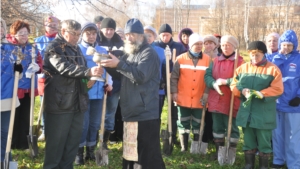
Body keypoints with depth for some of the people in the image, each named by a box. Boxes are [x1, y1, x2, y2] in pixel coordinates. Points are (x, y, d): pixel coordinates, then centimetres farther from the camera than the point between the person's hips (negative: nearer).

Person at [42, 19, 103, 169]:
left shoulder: (76, 48, 18)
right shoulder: (54, 48, -8)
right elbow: (65, 68, -25)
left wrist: (91, 77, 4)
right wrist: (89, 72, -37)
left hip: (77, 103, 8)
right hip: (60, 104, -8)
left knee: (73, 141, 13)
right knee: (56, 143, 0)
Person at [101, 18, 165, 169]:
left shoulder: (149, 53, -9)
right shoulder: (129, 54, 18)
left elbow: (140, 76, -22)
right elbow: (119, 75, 20)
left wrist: (119, 64, -25)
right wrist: (108, 65, 2)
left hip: (145, 114, -9)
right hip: (130, 112, 9)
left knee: (148, 155, -5)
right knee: (130, 153, 17)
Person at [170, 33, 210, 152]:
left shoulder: (207, 59, 1)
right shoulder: (181, 59, -1)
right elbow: (174, 77, 0)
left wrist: (207, 93, -6)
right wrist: (174, 92, -6)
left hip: (199, 100, 0)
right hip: (183, 99, 0)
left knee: (197, 124, 10)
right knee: (183, 124, 8)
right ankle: (184, 147, 19)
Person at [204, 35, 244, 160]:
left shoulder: (240, 62, -4)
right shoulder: (215, 61, 12)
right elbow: (207, 75, 3)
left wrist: (226, 82, -19)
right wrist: (214, 84, -17)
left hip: (231, 101, -5)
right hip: (215, 100, 5)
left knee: (231, 127, 5)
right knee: (217, 126, 14)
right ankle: (219, 150, 27)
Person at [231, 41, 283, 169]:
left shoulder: (273, 69, -4)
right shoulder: (242, 68, 8)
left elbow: (277, 89, -11)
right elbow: (234, 85, 6)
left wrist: (262, 94, -25)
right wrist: (242, 91, -15)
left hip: (264, 114, -3)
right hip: (246, 112, 4)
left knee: (264, 142, 7)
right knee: (248, 140, 15)